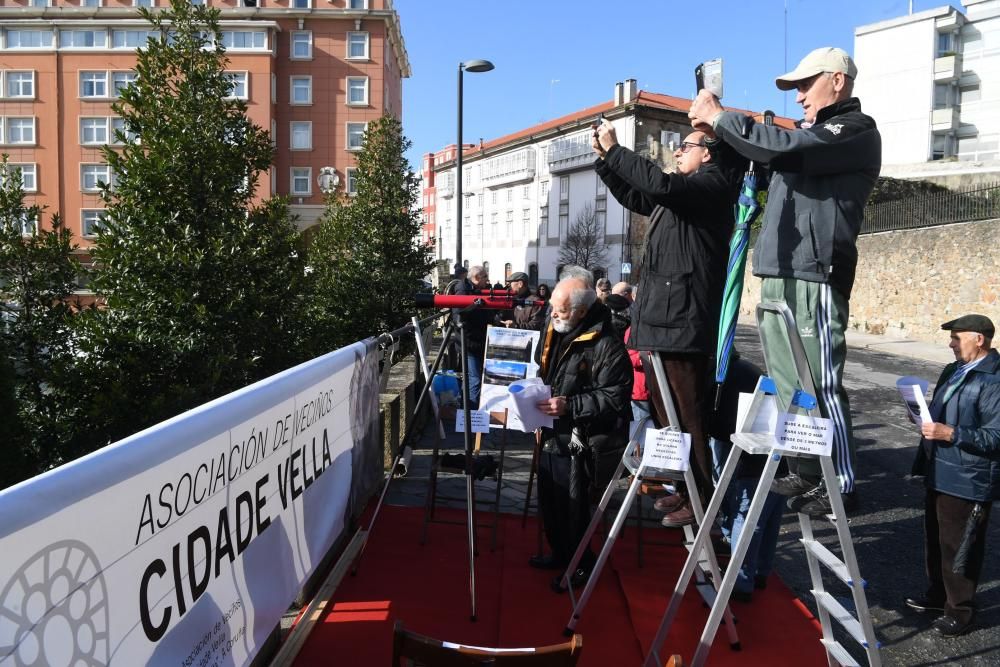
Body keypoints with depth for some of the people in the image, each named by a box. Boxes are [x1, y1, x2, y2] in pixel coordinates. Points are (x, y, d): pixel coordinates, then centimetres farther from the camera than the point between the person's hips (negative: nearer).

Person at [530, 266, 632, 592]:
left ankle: (580, 564, 25)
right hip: (552, 434, 8)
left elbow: (614, 397, -22)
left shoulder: (606, 344, -21)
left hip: (578, 441, -8)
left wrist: (569, 406, -27)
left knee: (572, 505, 3)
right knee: (548, 500, 19)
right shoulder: (554, 327, 4)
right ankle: (560, 553, 40)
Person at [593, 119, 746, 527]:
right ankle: (683, 489, 25)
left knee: (685, 415, -6)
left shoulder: (712, 183, -5)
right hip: (662, 317, 10)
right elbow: (633, 195, 32)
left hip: (683, 320, -10)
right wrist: (603, 157, 21)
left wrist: (614, 149, -12)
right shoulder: (681, 192, 22)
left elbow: (659, 182, -22)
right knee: (665, 412, 15)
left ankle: (702, 498, 3)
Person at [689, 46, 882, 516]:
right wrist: (715, 130, 10)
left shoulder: (856, 130, -3)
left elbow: (785, 150, -18)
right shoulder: (809, 133, 25)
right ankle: (805, 472, 19)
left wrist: (719, 117, -9)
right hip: (778, 277, 8)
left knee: (820, 385, -6)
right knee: (787, 385, 9)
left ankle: (841, 484, 4)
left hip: (815, 279, -8)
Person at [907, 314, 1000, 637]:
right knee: (935, 540, 21)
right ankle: (938, 595, 39)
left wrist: (949, 433, -28)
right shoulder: (953, 371, 10)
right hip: (940, 475, 9)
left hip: (968, 482, -9)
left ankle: (960, 610, 22)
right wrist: (925, 421, 5)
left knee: (959, 548, 5)